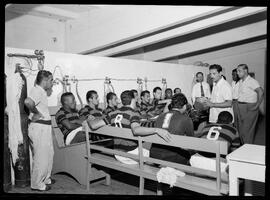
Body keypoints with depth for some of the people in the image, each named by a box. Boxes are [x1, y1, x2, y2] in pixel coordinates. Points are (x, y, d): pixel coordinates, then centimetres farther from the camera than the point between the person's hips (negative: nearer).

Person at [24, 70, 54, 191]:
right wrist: (36, 113, -23)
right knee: (41, 157, 1)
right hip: (39, 128, -10)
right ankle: (37, 184, 16)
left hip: (44, 128, 10)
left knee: (49, 154, 19)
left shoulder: (41, 91, 14)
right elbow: (28, 102, -36)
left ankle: (45, 178, 34)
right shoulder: (37, 90, -17)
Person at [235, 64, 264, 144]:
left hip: (249, 108, -8)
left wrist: (257, 106, -22)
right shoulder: (240, 81, 12)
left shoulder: (252, 81, -13)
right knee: (240, 129, 13)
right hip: (240, 107, 8)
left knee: (247, 130, -4)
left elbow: (261, 92, -24)